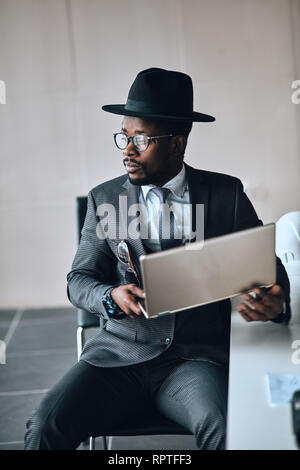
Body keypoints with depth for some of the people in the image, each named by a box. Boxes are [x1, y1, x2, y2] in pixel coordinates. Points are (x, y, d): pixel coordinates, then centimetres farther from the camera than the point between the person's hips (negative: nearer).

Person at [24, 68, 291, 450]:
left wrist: (273, 302, -18)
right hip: (119, 351, 1)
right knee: (45, 426, -21)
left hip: (198, 356, -1)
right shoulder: (103, 199, 8)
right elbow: (80, 279, 8)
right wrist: (111, 297, -16)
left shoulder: (227, 194, 5)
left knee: (223, 429, -31)